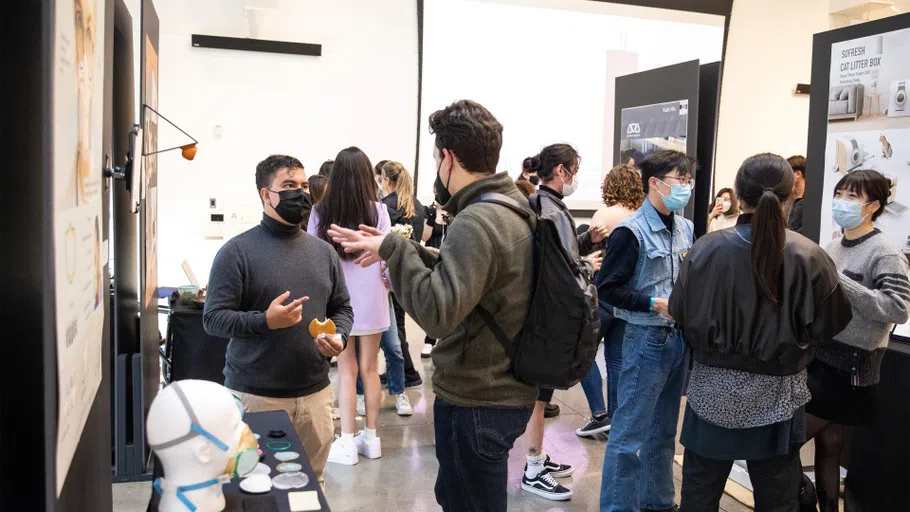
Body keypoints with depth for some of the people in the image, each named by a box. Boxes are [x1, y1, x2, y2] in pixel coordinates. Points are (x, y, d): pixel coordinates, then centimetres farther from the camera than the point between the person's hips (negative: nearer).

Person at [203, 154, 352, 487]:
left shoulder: (323, 252, 9)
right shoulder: (237, 252, -7)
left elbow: (342, 308, 15)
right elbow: (213, 318, -10)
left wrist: (339, 337, -6)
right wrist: (265, 321, -25)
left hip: (315, 394, 5)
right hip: (254, 396, -4)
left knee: (312, 484, 16)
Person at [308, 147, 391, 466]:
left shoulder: (320, 212, -5)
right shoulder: (377, 211, -8)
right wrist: (388, 283, 14)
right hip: (371, 299, 0)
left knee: (346, 370, 8)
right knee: (369, 368, 11)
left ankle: (347, 443, 10)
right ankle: (370, 437, 21)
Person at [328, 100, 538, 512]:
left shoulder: (476, 222, -25)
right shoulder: (513, 208, 6)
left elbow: (437, 312, -34)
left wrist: (393, 250, -25)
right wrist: (402, 250, 9)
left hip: (476, 403, -9)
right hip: (506, 391, 9)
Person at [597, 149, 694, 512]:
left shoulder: (686, 229, 7)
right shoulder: (632, 231, -14)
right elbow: (607, 288, -16)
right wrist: (657, 303, -19)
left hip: (679, 337, 7)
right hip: (646, 338, -7)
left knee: (663, 430, 19)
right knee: (630, 433, 1)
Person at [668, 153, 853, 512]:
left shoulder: (706, 248, -12)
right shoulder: (808, 256, -14)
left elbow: (679, 313, -3)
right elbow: (830, 324, -4)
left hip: (713, 390, 1)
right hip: (777, 395, 0)